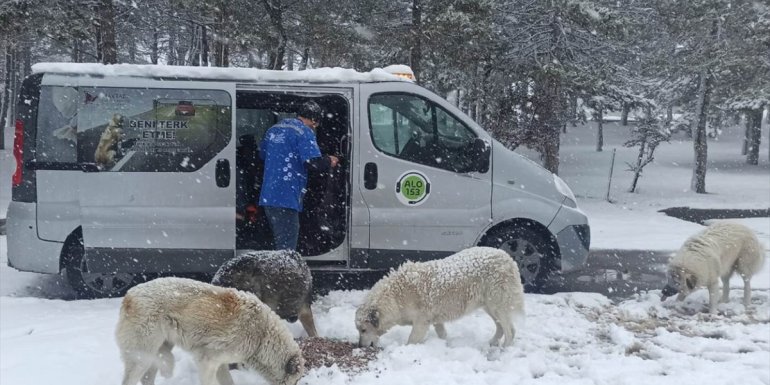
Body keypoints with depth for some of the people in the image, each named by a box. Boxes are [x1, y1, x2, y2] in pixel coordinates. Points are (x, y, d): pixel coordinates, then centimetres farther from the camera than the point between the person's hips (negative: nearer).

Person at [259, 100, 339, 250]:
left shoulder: (274, 129, 18)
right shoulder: (304, 132, -8)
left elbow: (262, 154, 31)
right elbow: (314, 163, -19)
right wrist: (329, 162, 0)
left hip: (267, 197, 8)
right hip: (286, 198, -8)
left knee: (280, 245, 19)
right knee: (286, 249, -6)